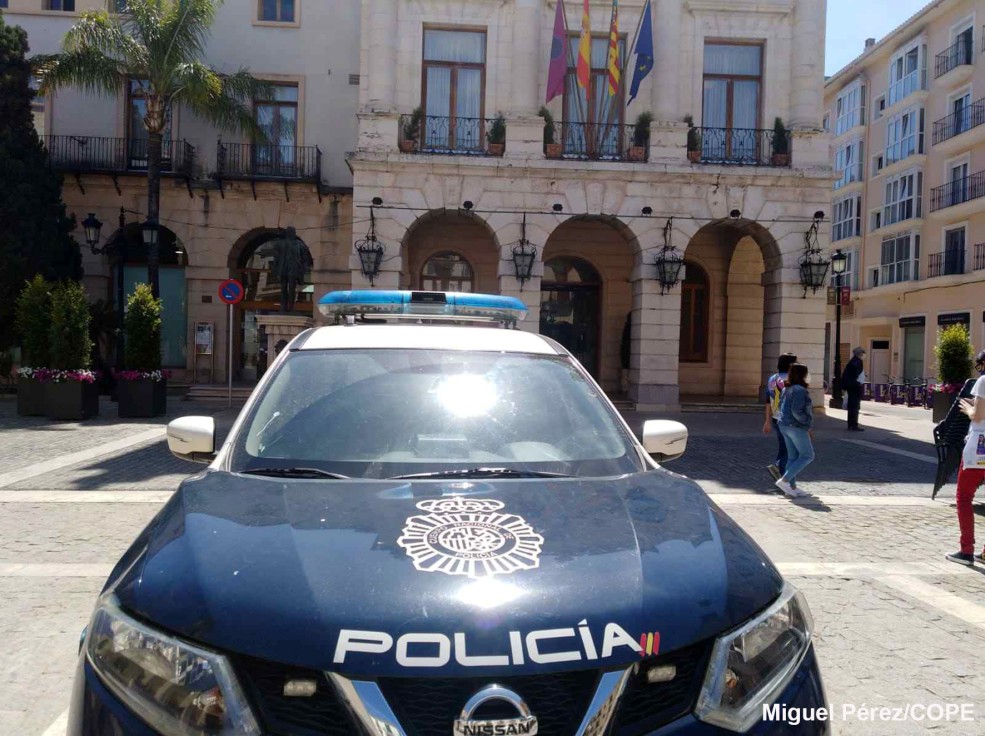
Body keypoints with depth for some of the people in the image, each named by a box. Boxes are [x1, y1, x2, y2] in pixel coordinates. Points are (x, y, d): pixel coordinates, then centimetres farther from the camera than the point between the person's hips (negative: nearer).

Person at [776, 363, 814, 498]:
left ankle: (791, 487, 13)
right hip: (797, 427, -9)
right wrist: (808, 424, -12)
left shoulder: (787, 389, 13)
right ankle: (784, 480, -8)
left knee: (792, 456, 12)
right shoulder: (800, 390, -17)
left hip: (785, 425, 9)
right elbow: (797, 411, -24)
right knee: (807, 455, -1)